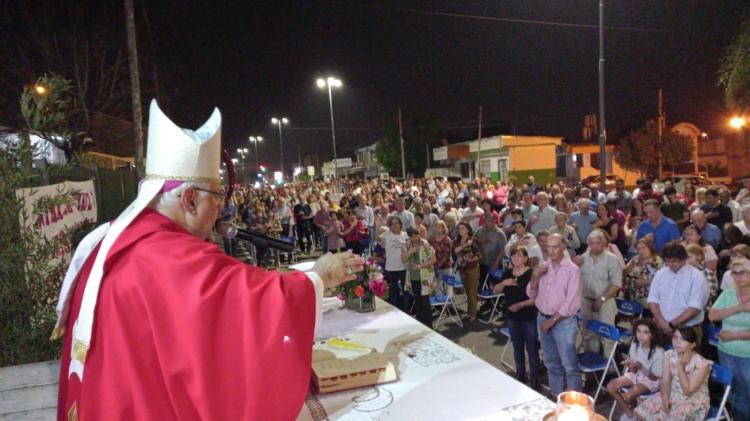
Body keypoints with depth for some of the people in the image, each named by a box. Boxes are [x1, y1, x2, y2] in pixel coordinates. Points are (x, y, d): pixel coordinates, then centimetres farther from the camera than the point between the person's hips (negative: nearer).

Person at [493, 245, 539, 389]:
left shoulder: (532, 274, -15)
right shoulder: (507, 273, 2)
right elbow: (496, 291, 4)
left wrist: (521, 304, -24)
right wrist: (504, 283, -14)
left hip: (530, 318, -5)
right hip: (513, 317, 5)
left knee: (532, 349, 6)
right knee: (517, 348, 19)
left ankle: (534, 379, 20)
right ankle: (520, 375, 35)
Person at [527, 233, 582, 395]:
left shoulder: (572, 269, -9)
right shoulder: (542, 267, 5)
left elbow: (570, 301, -14)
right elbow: (531, 294, 7)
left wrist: (553, 320, -14)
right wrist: (535, 276, -10)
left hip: (564, 321, -5)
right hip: (542, 318, 5)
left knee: (569, 364, -1)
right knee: (551, 363, 16)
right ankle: (556, 395, 28)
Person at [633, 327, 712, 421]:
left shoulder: (701, 363, -21)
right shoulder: (669, 355, -5)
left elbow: (687, 391, -22)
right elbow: (665, 382, -3)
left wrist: (680, 367, -24)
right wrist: (665, 399, -20)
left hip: (694, 402, -5)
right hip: (673, 395, 5)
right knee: (642, 411, -12)